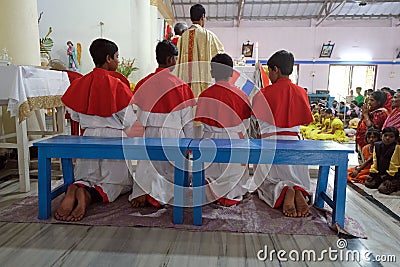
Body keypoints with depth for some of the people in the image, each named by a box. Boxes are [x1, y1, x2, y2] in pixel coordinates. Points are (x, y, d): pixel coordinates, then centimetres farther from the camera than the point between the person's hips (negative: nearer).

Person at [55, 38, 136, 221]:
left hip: (89, 137, 4)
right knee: (114, 181, 9)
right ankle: (89, 195, -21)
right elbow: (130, 121, -10)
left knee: (87, 178, 18)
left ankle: (74, 189, -16)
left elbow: (75, 116, 11)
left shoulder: (80, 84, 2)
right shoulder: (117, 85, -12)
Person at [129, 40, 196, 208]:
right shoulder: (180, 86, -9)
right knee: (175, 176, 13)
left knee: (148, 171, 22)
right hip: (172, 137, -3)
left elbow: (138, 117, 6)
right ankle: (155, 193, -18)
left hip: (148, 137, 4)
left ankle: (142, 190, -11)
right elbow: (187, 120, -6)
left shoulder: (143, 84, 2)